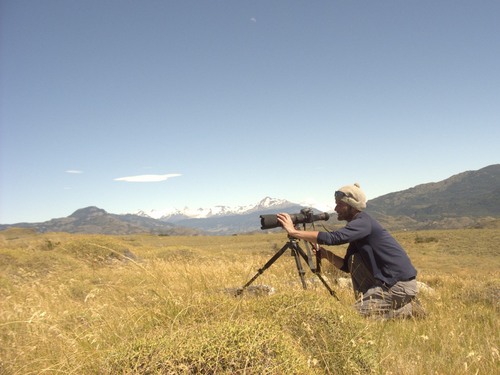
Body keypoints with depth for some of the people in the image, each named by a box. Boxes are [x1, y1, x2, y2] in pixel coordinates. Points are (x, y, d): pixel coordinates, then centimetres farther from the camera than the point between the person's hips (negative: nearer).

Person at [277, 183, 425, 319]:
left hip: (401, 283, -9)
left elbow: (333, 238, -31)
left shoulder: (364, 222, -17)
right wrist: (326, 254, -6)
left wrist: (294, 231, -26)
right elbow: (347, 266, 11)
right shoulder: (357, 226, 11)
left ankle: (407, 309, 3)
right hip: (387, 280, 9)